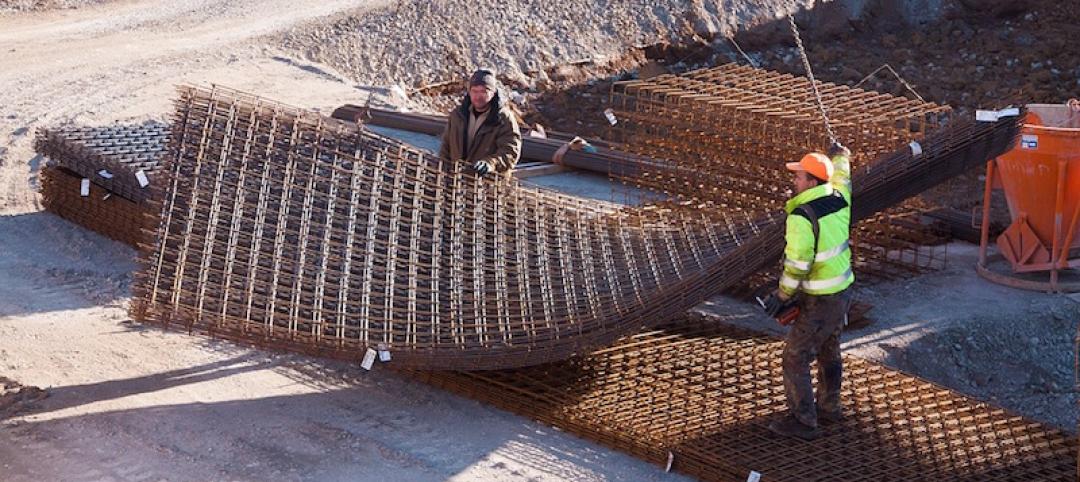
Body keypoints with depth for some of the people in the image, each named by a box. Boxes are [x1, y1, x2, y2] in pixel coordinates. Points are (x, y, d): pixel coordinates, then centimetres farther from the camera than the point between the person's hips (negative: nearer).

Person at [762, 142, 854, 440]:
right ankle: (829, 407, 39)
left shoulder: (801, 217, -26)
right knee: (828, 351, 24)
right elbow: (841, 177, 21)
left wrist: (782, 295, -12)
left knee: (795, 357, 1)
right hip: (843, 290, 9)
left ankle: (803, 421, 5)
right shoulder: (838, 199, -3)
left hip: (821, 302, -9)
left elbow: (797, 264, -26)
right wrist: (840, 156, 42)